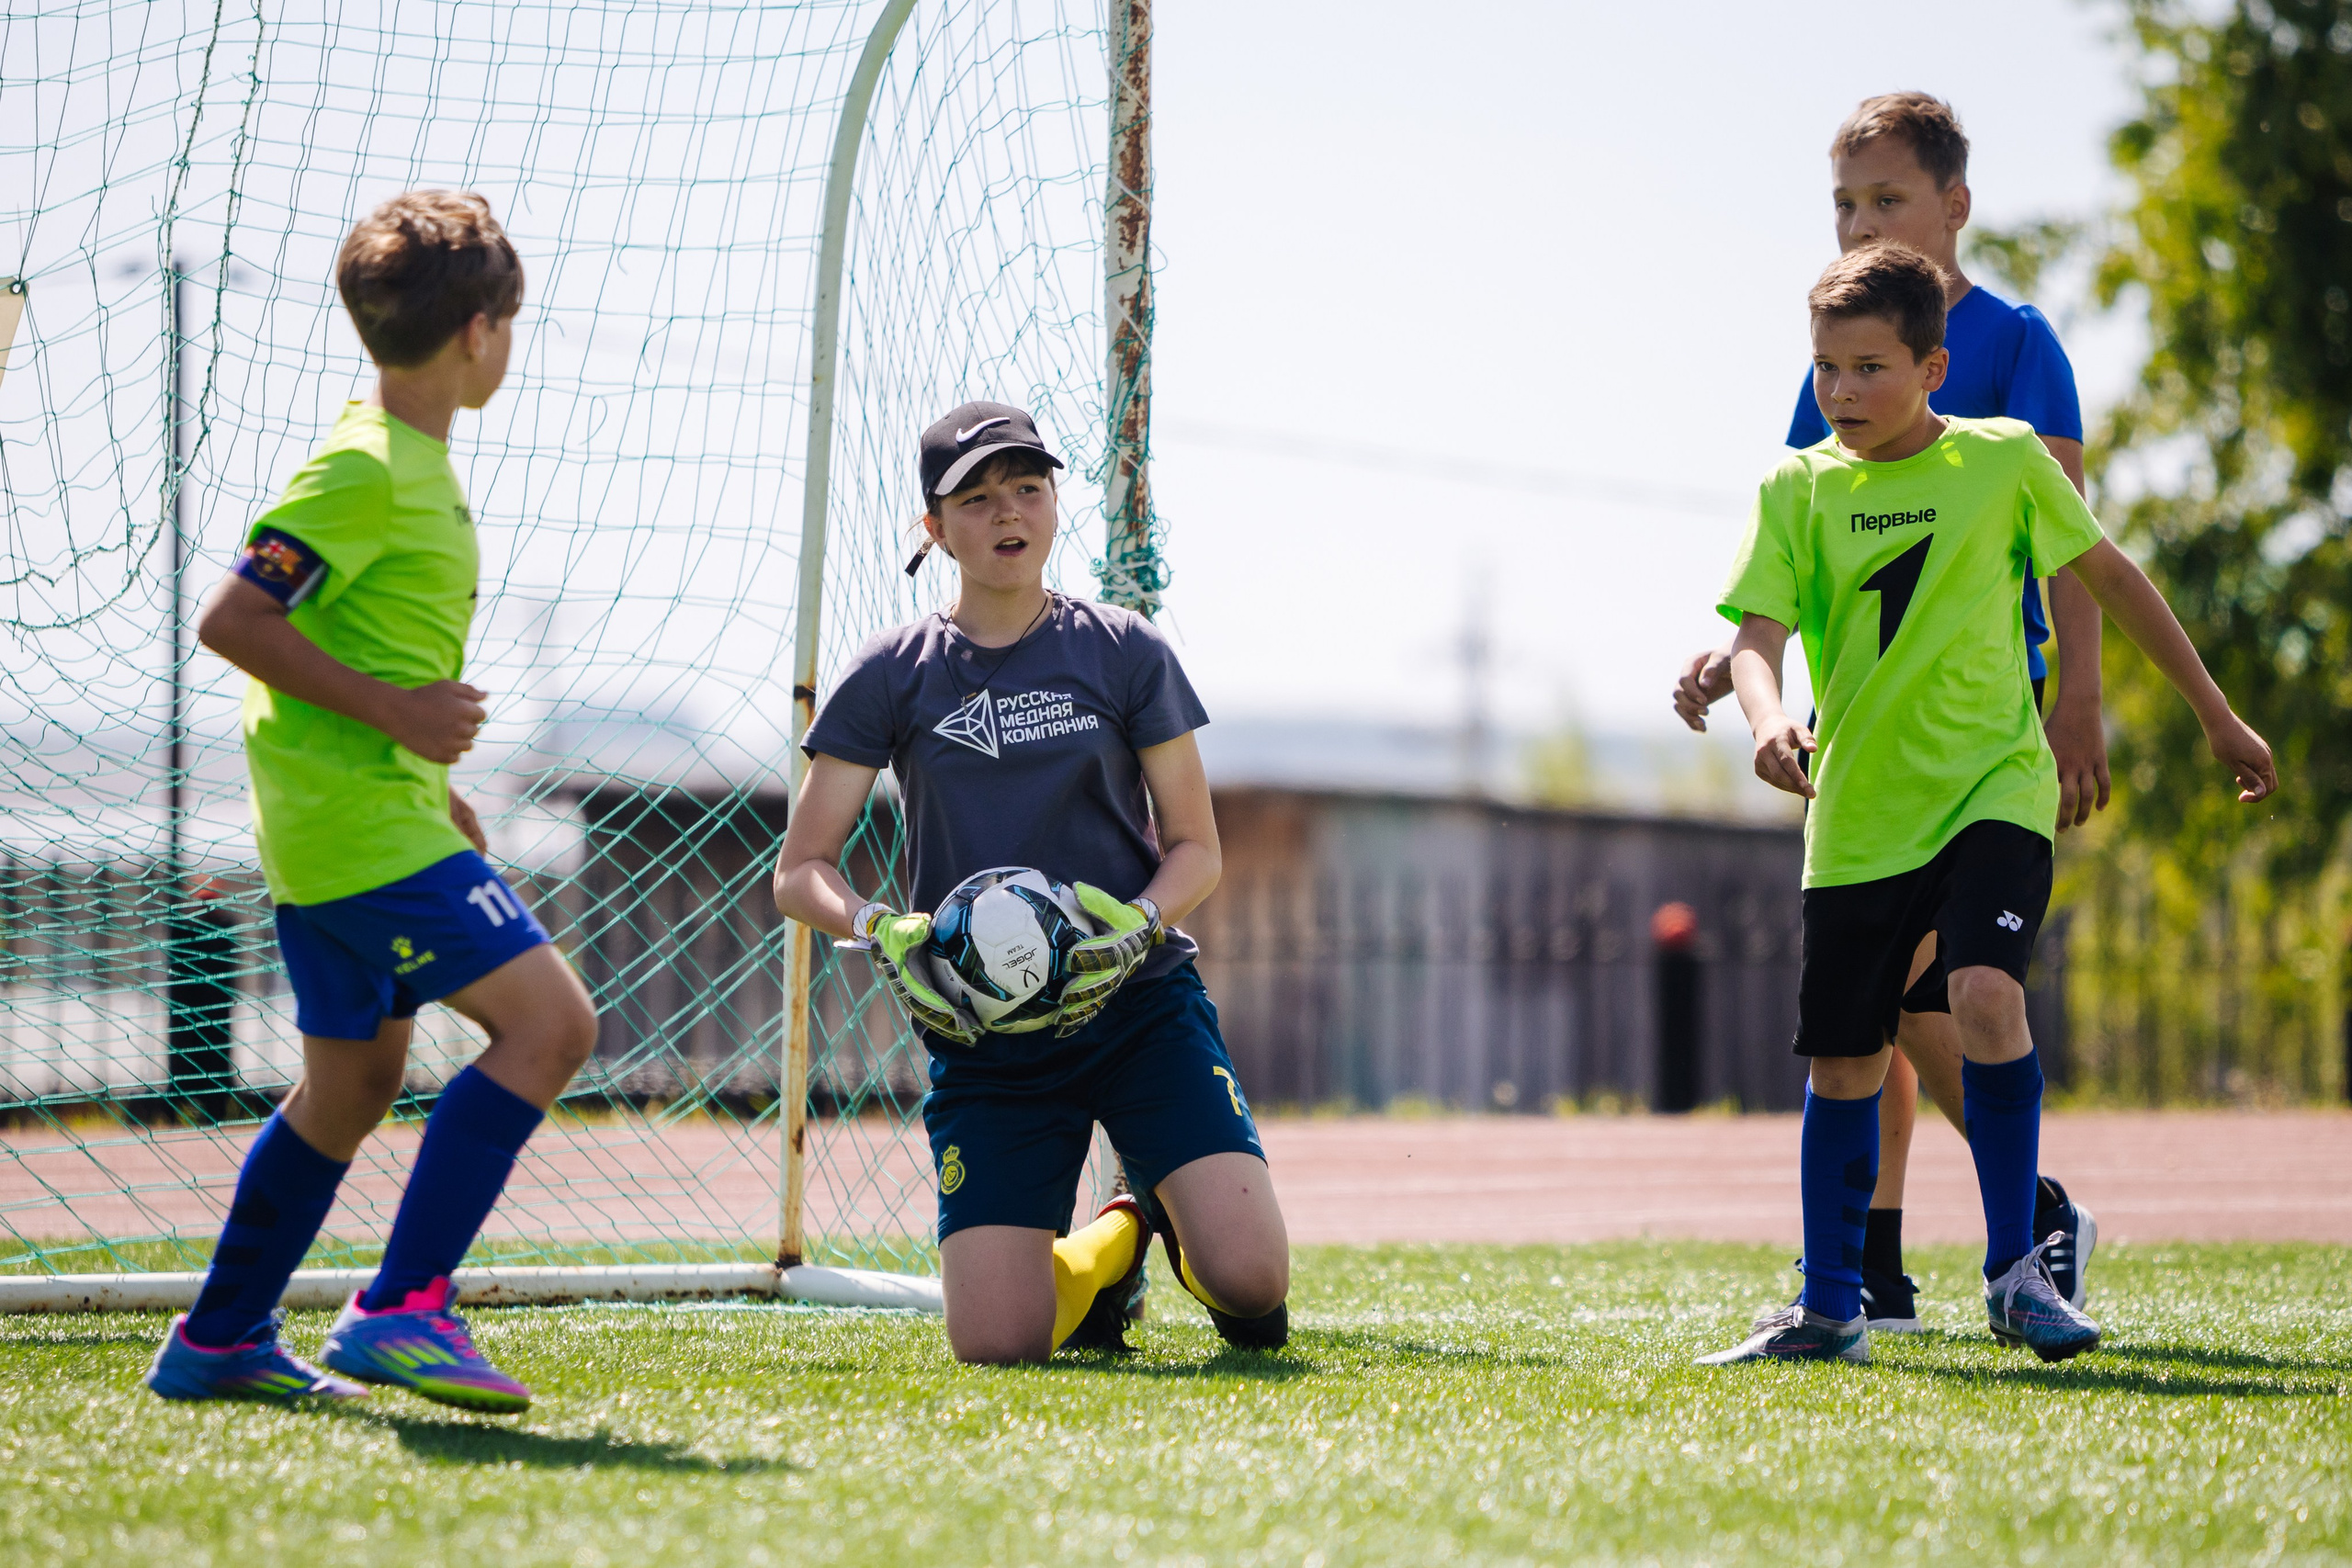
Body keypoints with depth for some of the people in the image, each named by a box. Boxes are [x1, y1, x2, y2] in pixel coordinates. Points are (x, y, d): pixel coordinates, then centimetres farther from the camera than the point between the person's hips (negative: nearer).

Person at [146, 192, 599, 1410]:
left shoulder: (410, 460, 15)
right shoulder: (365, 467, -15)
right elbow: (231, 620, -20)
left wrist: (430, 779, 23)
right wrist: (392, 712, -19)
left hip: (346, 815, 10)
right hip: (361, 821, -10)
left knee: (353, 1080, 17)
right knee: (549, 1021, -15)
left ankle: (217, 1342, 25)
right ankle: (401, 1308, -17)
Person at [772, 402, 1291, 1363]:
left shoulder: (1127, 654, 3)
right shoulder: (892, 677, 3)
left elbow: (1196, 848, 6)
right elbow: (801, 871, 3)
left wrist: (1137, 926, -15)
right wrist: (882, 932, -18)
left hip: (1138, 1001, 0)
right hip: (981, 1031, 0)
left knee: (1251, 1276, -20)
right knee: (995, 1343, -15)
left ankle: (1176, 1221, 18)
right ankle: (1105, 1250, 21)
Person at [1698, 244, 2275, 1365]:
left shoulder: (2002, 460, -2)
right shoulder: (1798, 491, 0)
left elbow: (2108, 575, 11)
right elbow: (1757, 633, -9)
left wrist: (2217, 716, 17)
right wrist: (1767, 718, -33)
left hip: (1993, 788, -2)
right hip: (1858, 812, 2)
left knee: (1984, 993, -25)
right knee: (1842, 1063, 6)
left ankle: (2017, 1272, -14)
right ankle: (1830, 1309, 22)